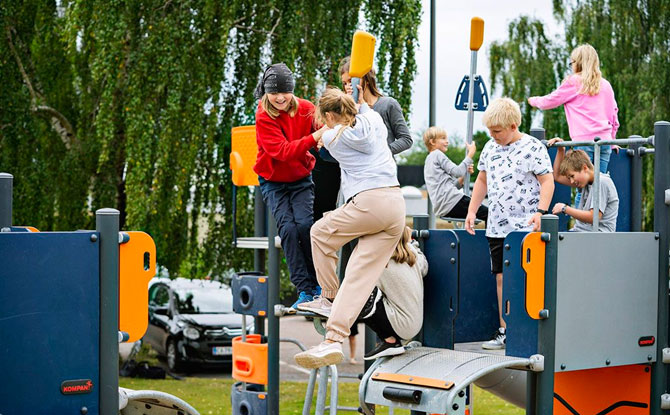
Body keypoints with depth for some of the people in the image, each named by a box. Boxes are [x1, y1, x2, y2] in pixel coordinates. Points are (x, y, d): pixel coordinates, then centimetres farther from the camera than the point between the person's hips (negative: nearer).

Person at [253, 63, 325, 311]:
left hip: (301, 179, 1)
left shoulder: (305, 109, -7)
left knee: (304, 224, -19)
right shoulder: (263, 118, -17)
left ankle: (318, 283, -2)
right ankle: (305, 290, -11)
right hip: (273, 183, -1)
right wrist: (313, 138, -41)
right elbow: (282, 151, -28)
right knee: (288, 228, -16)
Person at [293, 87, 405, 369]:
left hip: (368, 201, -6)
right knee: (360, 275, -3)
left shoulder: (331, 138, 6)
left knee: (320, 233, 22)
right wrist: (361, 103, 50)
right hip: (397, 205, 6)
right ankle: (334, 340, -13)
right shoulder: (374, 120, 19)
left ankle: (329, 298, 26)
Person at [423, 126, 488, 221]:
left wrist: (465, 172, 9)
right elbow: (457, 171, -12)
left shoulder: (429, 159, 29)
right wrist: (471, 153, -3)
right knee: (487, 213, -11)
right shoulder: (437, 154, 0)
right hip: (451, 201, -10)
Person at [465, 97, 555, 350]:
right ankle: (504, 331, 14)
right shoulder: (490, 148, 13)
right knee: (502, 277, 8)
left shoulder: (533, 148, -6)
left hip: (525, 227, -6)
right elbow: (482, 180, 22)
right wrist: (472, 211, 15)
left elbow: (547, 181, -8)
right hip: (497, 227, 6)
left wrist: (540, 211, -20)